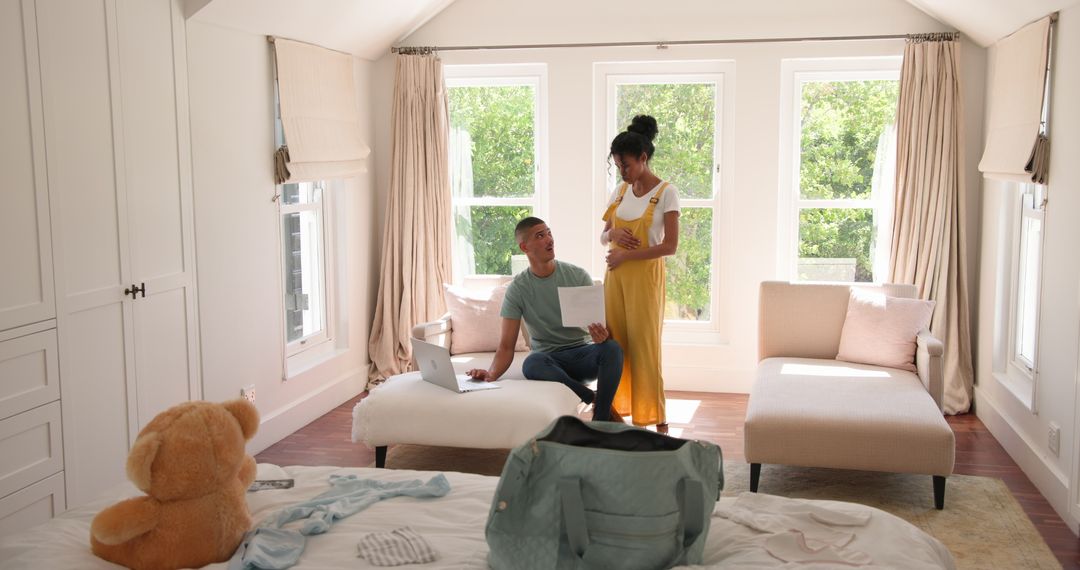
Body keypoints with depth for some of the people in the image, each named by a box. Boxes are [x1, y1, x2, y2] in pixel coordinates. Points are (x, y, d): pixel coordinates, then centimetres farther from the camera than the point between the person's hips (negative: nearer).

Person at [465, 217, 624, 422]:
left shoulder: (578, 275, 0)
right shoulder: (517, 289, -3)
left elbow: (600, 321, -2)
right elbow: (506, 346, -6)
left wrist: (602, 334, -29)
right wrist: (491, 374, -28)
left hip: (582, 353, 1)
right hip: (549, 359, -1)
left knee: (612, 348, -33)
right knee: (532, 363, -37)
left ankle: (600, 422, -24)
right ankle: (597, 400, -22)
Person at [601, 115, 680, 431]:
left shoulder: (666, 192, -8)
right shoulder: (620, 191, 10)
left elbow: (670, 246, -13)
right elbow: (603, 236, 15)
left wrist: (626, 255, -15)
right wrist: (613, 234, -9)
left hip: (645, 277, -5)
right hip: (615, 276, 5)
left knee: (644, 346, -3)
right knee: (615, 343, 3)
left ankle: (657, 418, 7)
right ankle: (616, 411, 12)